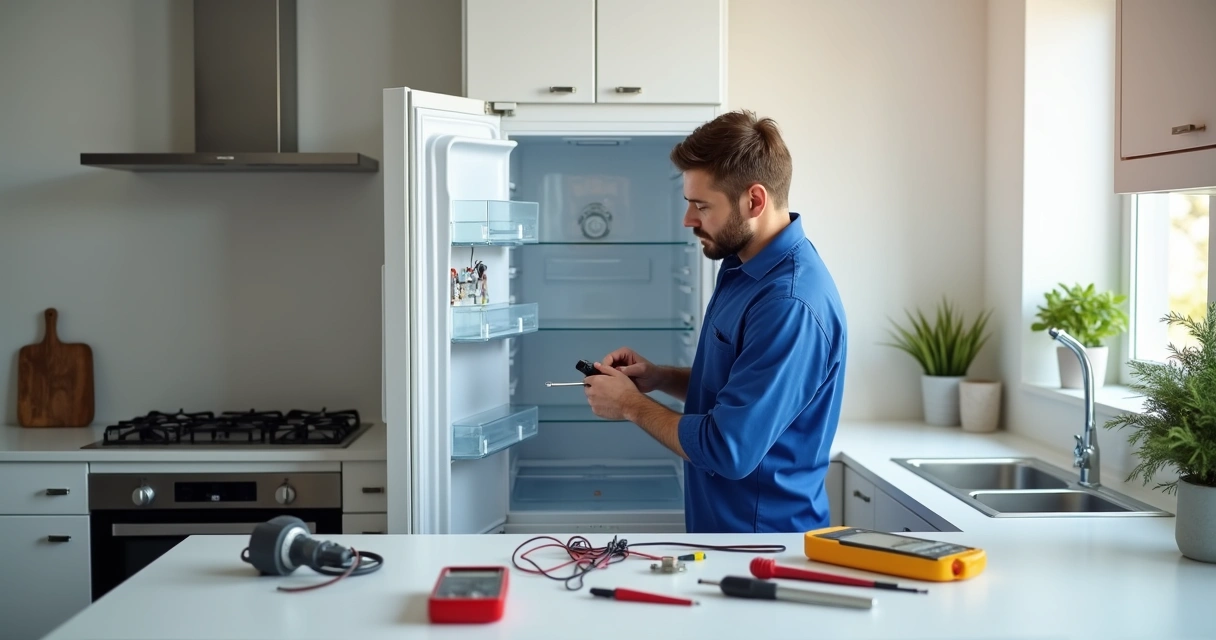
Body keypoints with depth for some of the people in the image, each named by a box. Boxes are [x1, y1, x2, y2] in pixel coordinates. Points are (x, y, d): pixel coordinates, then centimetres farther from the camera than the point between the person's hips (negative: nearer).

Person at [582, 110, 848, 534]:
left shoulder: (791, 306, -28)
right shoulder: (742, 268, 3)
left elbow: (729, 450, -28)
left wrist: (633, 405, -14)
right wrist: (660, 378, -2)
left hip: (764, 525, -9)